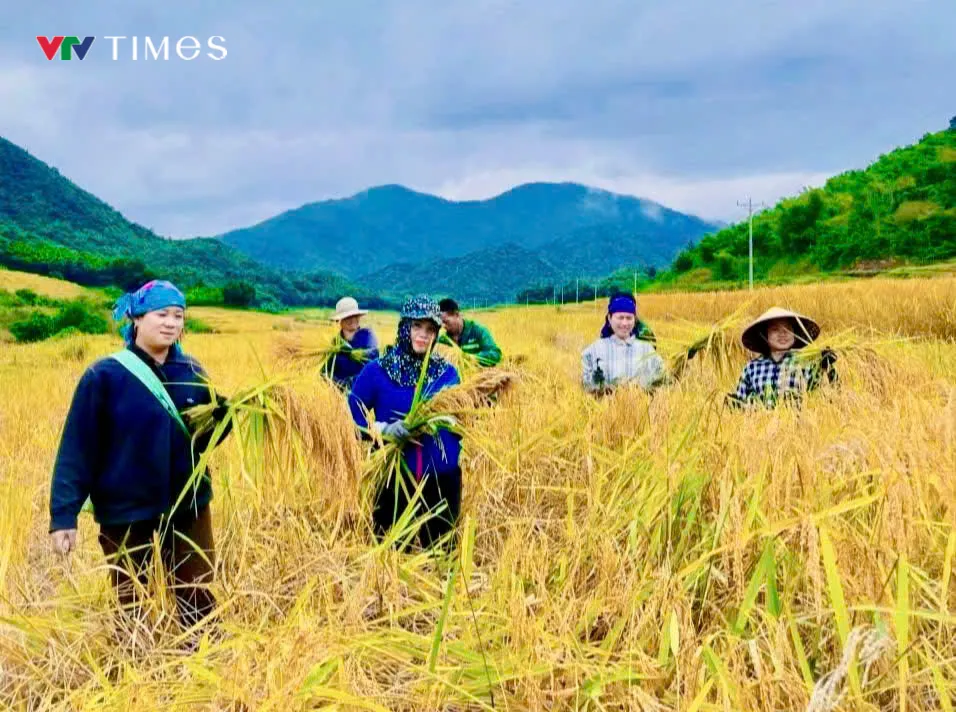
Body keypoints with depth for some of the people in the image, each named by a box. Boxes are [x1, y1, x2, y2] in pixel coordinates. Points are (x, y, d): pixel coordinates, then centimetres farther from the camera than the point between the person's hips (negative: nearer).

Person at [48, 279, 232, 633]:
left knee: (199, 605, 14)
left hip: (190, 511, 3)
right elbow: (76, 451, -11)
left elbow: (202, 439, 8)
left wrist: (223, 416, -12)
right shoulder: (104, 376, -12)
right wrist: (64, 514, -15)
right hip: (126, 516, -3)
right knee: (133, 611, 14)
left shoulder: (192, 372, 1)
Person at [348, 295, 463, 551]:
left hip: (442, 480, 2)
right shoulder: (377, 371, -3)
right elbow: (350, 417, -2)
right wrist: (383, 430, -17)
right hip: (394, 480, -2)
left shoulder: (448, 373, 5)